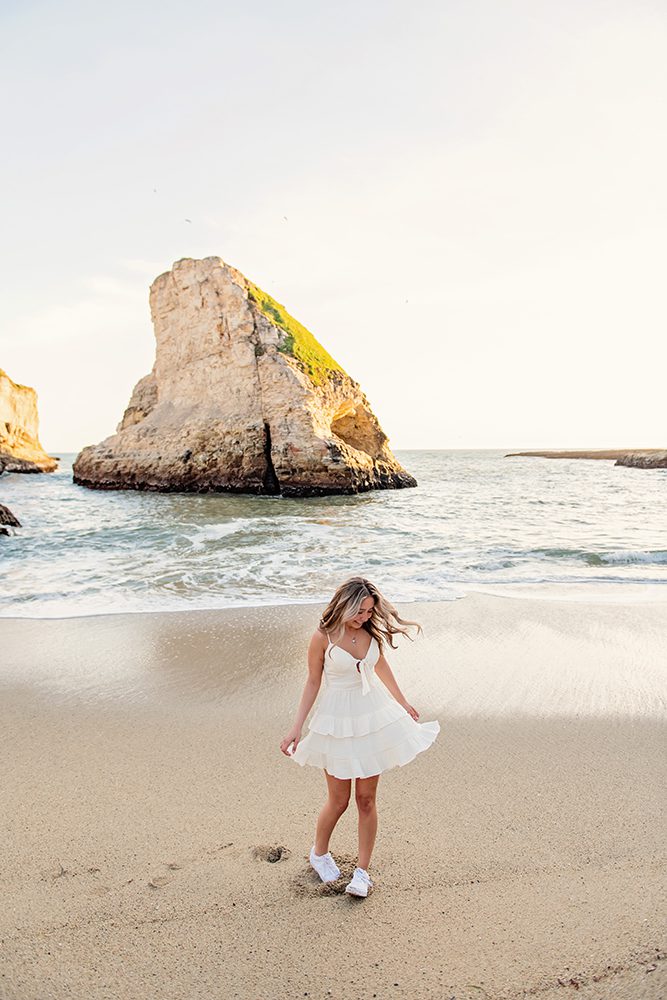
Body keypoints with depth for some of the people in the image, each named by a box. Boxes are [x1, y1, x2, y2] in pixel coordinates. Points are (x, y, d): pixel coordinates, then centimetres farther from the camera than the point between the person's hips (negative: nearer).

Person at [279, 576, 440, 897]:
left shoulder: (371, 630, -3)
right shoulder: (323, 637, -15)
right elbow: (313, 682, -6)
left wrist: (403, 703, 24)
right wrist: (296, 728, -7)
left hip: (374, 717, 3)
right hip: (338, 721, -3)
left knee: (366, 799, 8)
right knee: (338, 800, 7)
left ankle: (362, 871, 22)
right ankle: (319, 853, 36)